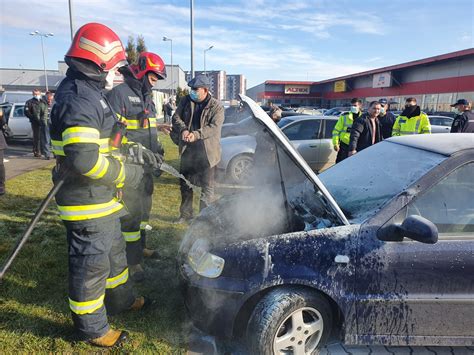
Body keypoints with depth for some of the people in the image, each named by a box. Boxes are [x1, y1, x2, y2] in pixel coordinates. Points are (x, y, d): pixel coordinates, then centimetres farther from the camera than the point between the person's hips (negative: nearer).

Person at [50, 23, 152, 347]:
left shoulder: (89, 91, 12)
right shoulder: (79, 98, -22)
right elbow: (84, 160, -31)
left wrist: (127, 159, 11)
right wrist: (127, 174, -19)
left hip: (101, 198, 10)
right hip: (87, 202, -10)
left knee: (114, 251, 24)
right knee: (91, 264, 5)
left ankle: (121, 299, 45)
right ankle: (91, 328, 25)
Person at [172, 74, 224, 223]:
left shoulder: (216, 107, -7)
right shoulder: (186, 101, 6)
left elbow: (214, 127, -17)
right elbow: (176, 117, 3)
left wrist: (196, 134, -29)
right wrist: (183, 129, -18)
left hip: (207, 151, -4)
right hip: (187, 149, 5)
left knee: (207, 186, 1)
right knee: (185, 183, 15)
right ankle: (186, 213, 31)